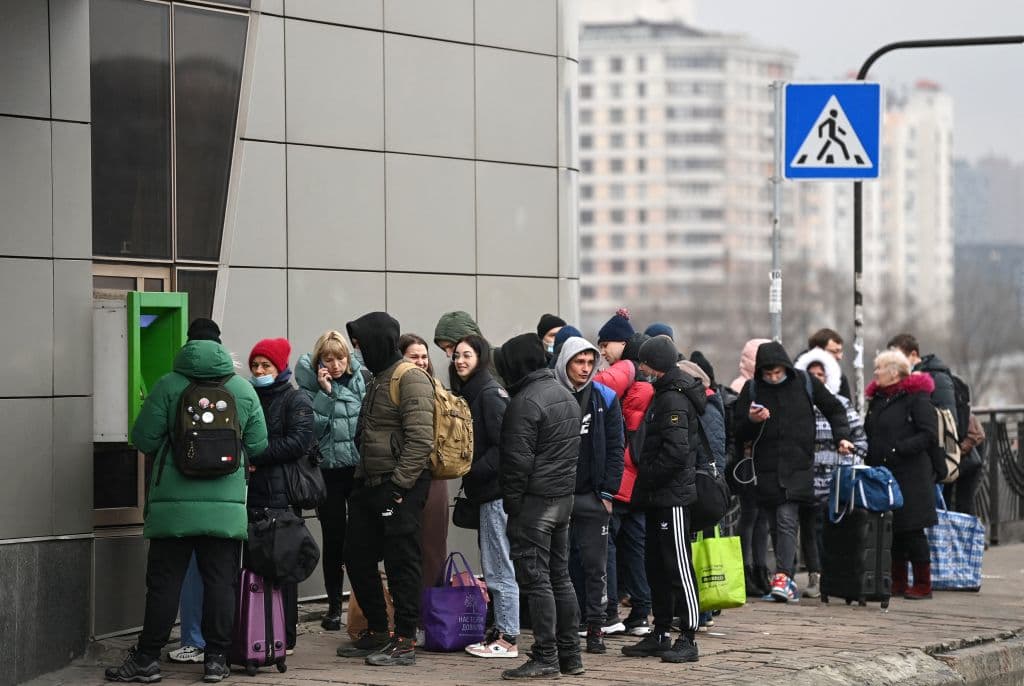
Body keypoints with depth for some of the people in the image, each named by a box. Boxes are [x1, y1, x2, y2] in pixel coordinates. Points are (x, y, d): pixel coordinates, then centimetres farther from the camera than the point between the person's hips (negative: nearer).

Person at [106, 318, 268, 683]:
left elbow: (143, 439, -4)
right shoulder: (243, 389, 3)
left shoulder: (168, 386, -5)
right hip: (227, 506, 1)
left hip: (174, 504, -1)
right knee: (221, 581, 7)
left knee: (164, 581, 4)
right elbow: (258, 447, 5)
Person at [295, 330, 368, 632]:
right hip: (328, 469, 0)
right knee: (333, 538, 6)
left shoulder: (362, 378, 1)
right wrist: (325, 392, -16)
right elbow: (312, 426, -11)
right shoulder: (311, 386, -1)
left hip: (361, 468, 0)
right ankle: (334, 606, 16)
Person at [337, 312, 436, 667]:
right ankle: (376, 632, 24)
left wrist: (399, 485, -21)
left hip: (400, 487, -10)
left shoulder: (410, 378, -13)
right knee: (358, 557, 13)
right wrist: (362, 477, 17)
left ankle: (405, 641, 2)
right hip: (369, 484, 10)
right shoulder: (379, 378, 17)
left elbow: (421, 439, -20)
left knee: (402, 564, -4)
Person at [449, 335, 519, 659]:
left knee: (499, 567, -5)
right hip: (485, 491, 10)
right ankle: (501, 630, 18)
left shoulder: (490, 393, -12)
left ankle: (508, 639, -2)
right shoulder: (470, 393, 16)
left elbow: (504, 444, -19)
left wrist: (474, 472, -16)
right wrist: (468, 476, 9)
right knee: (494, 565, 13)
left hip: (496, 490, -10)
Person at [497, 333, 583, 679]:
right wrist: (564, 487, 19)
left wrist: (511, 502, -10)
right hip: (564, 497, 9)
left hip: (534, 500, -9)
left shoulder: (525, 402, -16)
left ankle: (545, 657, -6)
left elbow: (518, 460, -17)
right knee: (560, 576, 13)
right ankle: (569, 654, 16)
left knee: (535, 579, -6)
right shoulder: (565, 394, 15)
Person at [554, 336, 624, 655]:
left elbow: (615, 449, 3)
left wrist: (608, 491, -4)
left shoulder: (605, 399, 4)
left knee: (595, 564, 1)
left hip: (592, 497, 0)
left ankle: (595, 628, 6)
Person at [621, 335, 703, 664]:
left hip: (672, 497, -10)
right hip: (660, 497, 10)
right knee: (656, 566, 13)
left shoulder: (674, 400, -16)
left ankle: (688, 640, -4)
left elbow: (676, 451, -23)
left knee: (678, 566, -7)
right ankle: (660, 634, 20)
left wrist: (648, 476, -15)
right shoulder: (665, 394, 15)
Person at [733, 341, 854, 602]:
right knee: (775, 526, 5)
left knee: (787, 520, -15)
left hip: (797, 466, -2)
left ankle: (782, 577, -22)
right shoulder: (751, 389, 5)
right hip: (765, 470, 2)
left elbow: (834, 409, 17)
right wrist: (751, 420, -13)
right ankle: (790, 582, 13)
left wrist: (842, 436, 5)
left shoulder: (805, 383, 3)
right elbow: (738, 432, 7)